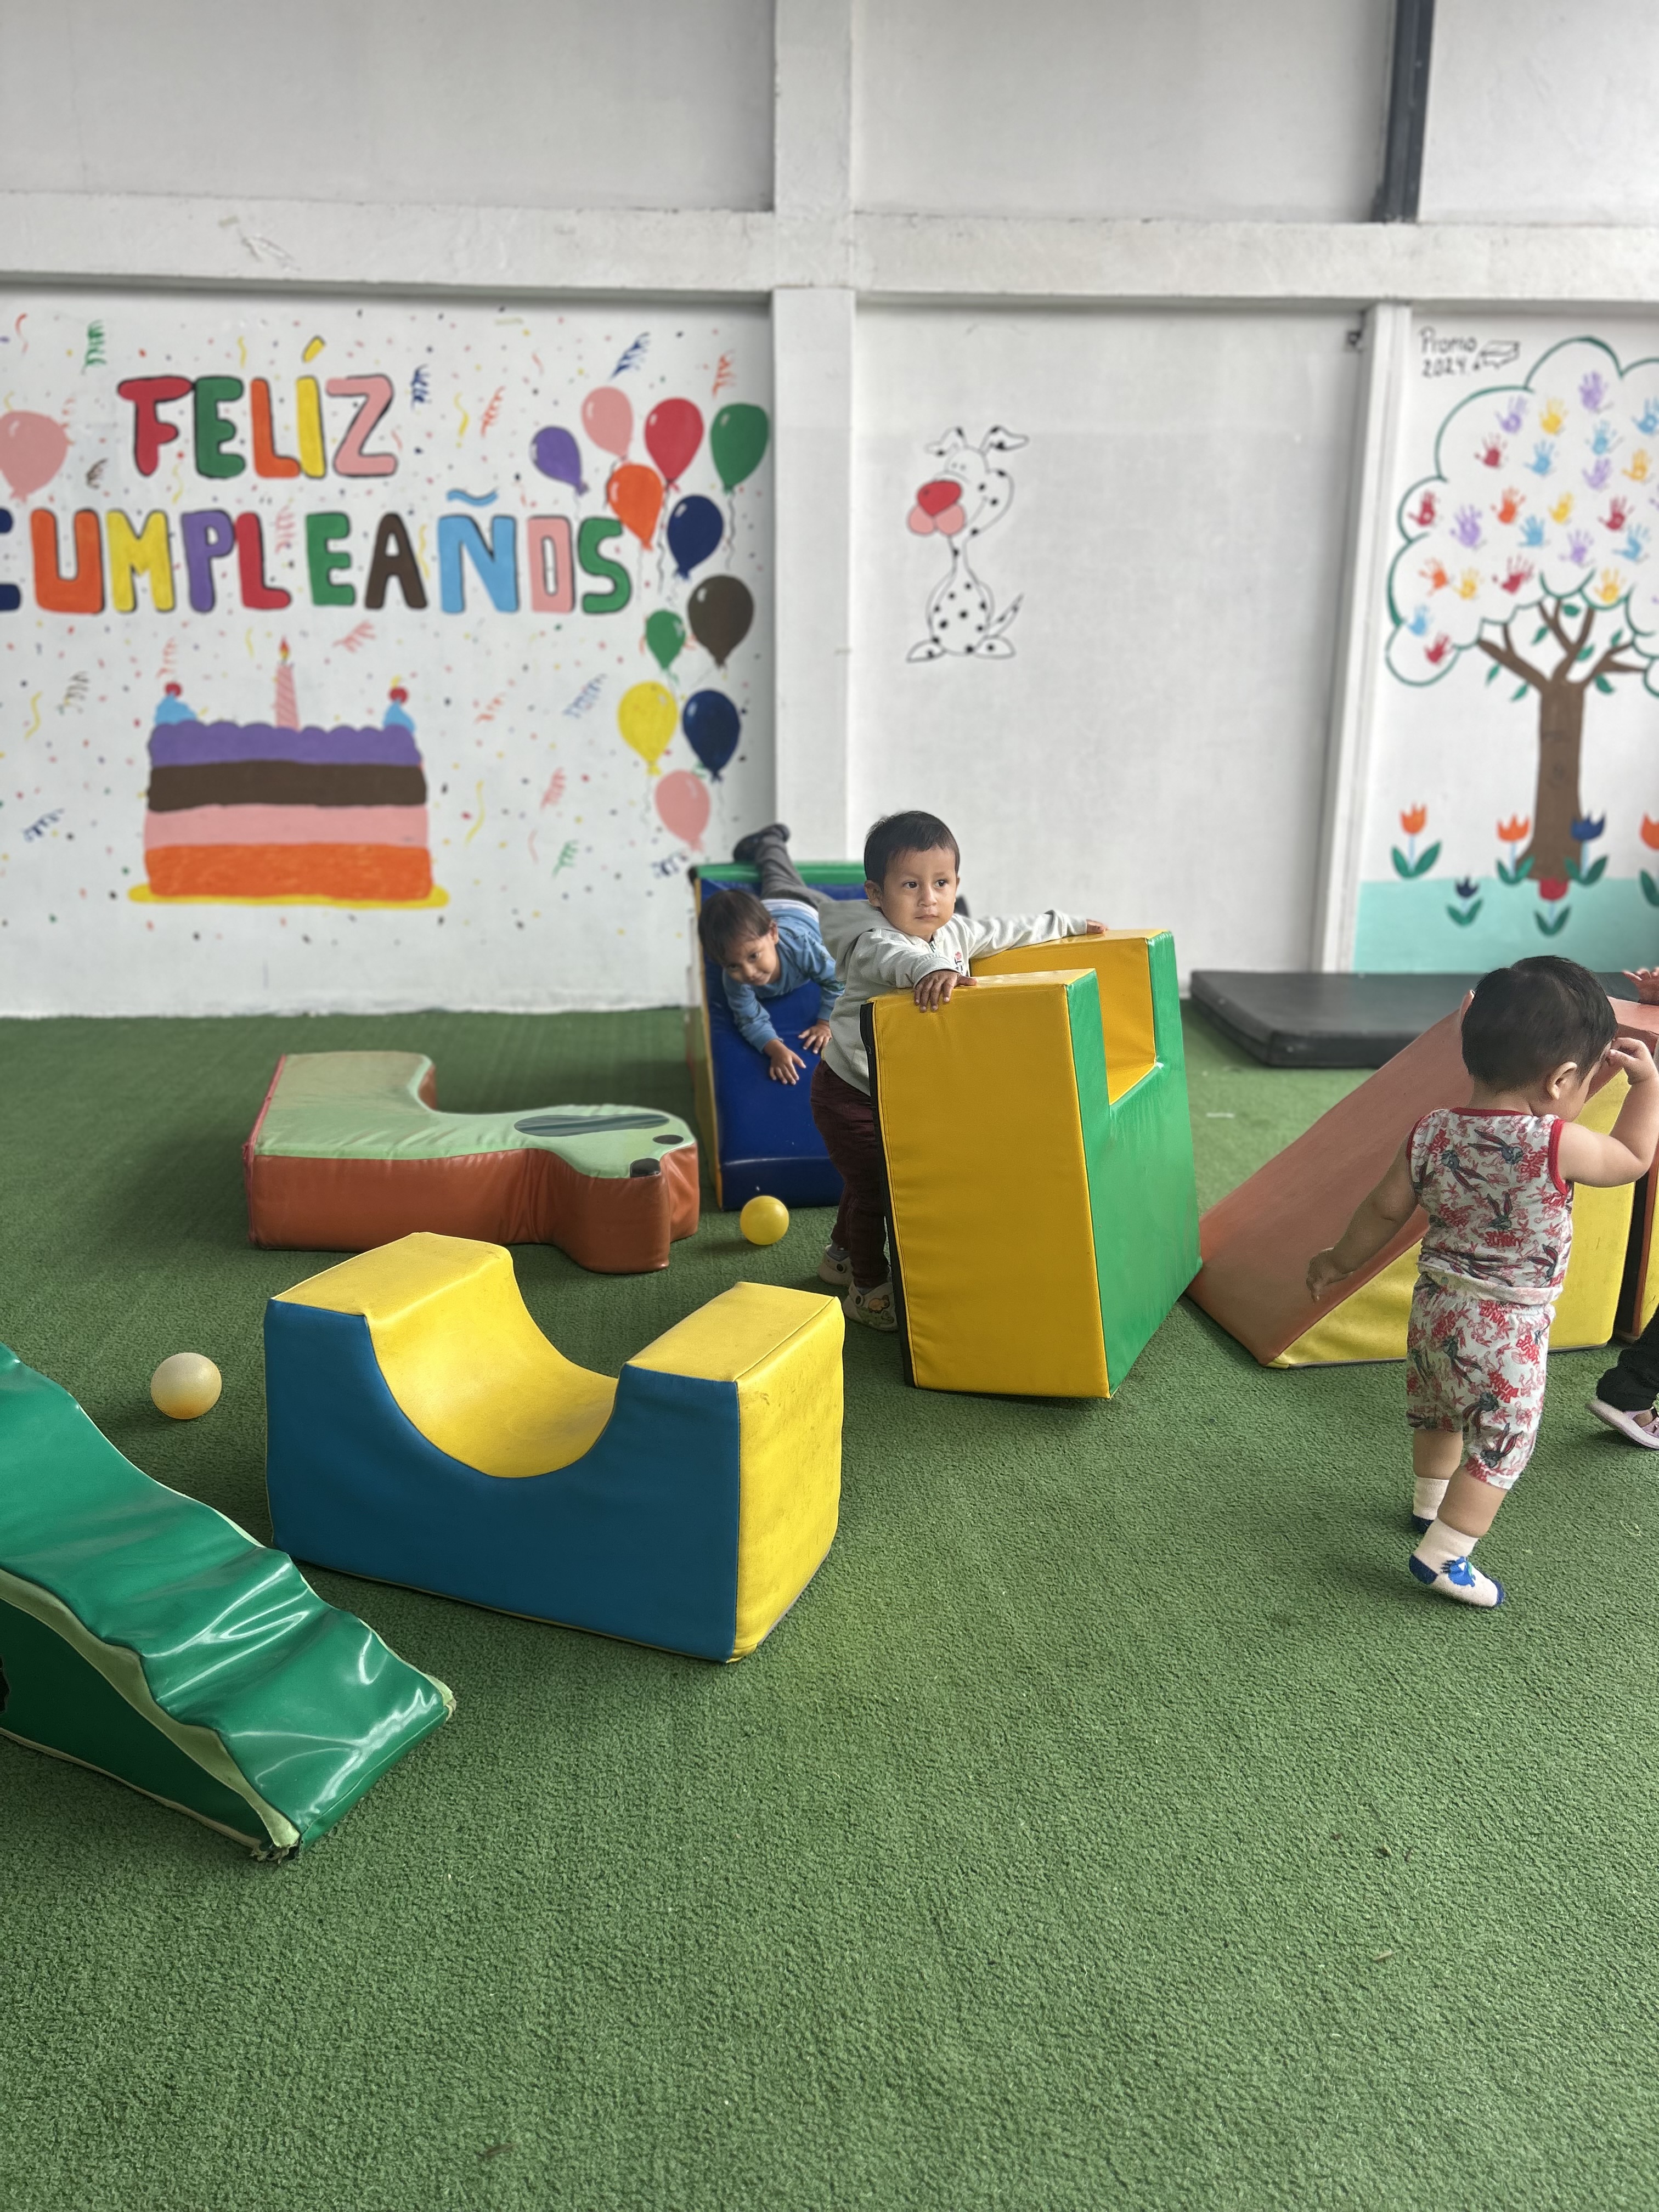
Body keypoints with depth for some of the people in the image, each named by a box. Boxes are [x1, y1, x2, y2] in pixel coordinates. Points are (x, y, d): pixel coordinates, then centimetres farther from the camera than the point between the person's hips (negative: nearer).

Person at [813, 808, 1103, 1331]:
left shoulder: (952, 933, -1)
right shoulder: (875, 943, -27)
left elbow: (1007, 932, 16)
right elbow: (897, 960, -52)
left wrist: (1068, 924, 23)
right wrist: (934, 968, -73)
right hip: (851, 1091, -8)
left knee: (868, 1178, 23)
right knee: (873, 1186, -1)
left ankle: (844, 1253, 46)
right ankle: (867, 1289, 17)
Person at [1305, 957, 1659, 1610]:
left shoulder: (1432, 1132, -10)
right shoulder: (1555, 1145, -25)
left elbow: (1384, 1209, 0)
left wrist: (1339, 1261, 15)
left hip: (1436, 1307, 7)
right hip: (1506, 1332, -6)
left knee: (1435, 1412, 27)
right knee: (1501, 1442, 11)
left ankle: (1431, 1504, 50)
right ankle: (1442, 1555, 14)